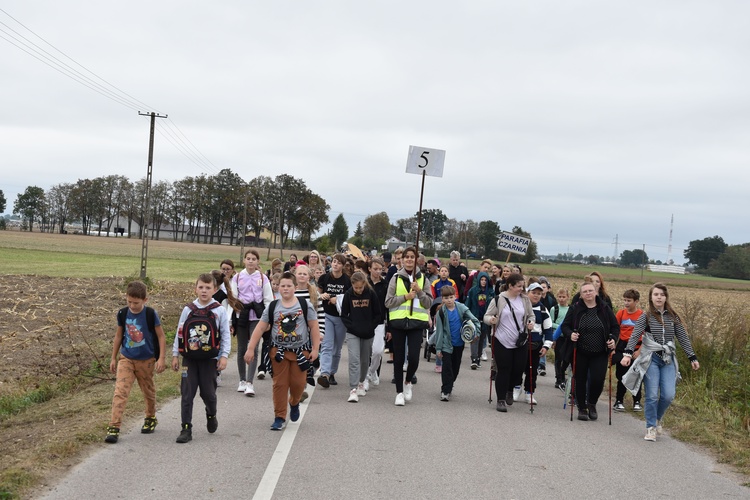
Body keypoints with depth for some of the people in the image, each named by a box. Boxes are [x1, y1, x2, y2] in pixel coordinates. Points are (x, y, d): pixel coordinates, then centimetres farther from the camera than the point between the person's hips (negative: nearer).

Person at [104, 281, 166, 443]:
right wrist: (113, 358, 11)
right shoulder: (123, 314, -4)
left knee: (148, 391, 16)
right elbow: (118, 335, 8)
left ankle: (151, 418, 40)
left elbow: (161, 336, -7)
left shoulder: (150, 314, -13)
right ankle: (114, 427, -13)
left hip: (146, 360, -1)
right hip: (126, 359, 2)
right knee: (120, 391, -11)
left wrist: (161, 358, -12)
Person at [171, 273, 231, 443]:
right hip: (189, 358, 2)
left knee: (208, 392, 4)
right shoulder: (188, 309, 2)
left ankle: (211, 415, 36)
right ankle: (186, 429, 4)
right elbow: (180, 333, 8)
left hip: (209, 359, -1)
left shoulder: (219, 311, -3)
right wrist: (175, 355, 6)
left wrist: (224, 355, -7)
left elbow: (226, 335, -1)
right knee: (187, 393, -1)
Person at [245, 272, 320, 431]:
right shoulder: (272, 307, 1)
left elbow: (314, 327, -1)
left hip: (300, 351, -1)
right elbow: (260, 328, 1)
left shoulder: (305, 305, -3)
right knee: (280, 384, 0)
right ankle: (279, 418, 9)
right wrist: (250, 349, -3)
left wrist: (315, 348, -6)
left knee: (298, 383, 3)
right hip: (279, 352, 1)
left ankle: (294, 403, 36)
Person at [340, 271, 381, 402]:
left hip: (368, 333, 1)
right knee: (354, 360, -13)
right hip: (353, 333, -1)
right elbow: (344, 315, 2)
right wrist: (352, 327, -9)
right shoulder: (348, 294, -4)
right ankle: (353, 390, -15)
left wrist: (371, 328, -6)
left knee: (365, 360, 14)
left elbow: (378, 314, 1)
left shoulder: (371, 294, -5)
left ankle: (361, 383, 36)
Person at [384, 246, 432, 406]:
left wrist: (419, 291, -11)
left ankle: (408, 382, 19)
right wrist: (406, 296, -12)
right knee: (398, 358, 5)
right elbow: (388, 302, -1)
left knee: (414, 357, -10)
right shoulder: (396, 278, 3)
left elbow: (429, 303, 5)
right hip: (398, 321, 0)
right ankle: (399, 392, 18)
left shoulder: (422, 279, 7)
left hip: (417, 322, 0)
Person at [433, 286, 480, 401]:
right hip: (446, 343, -3)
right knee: (447, 366, -8)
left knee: (456, 366, 14)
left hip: (459, 343, 3)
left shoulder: (461, 308, -7)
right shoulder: (441, 312, -10)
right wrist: (438, 348, -7)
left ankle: (449, 386, 32)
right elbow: (439, 331, -7)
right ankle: (445, 391, -2)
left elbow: (474, 320, 0)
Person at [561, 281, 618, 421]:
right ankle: (582, 408, 24)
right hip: (580, 353, 0)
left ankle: (592, 404, 22)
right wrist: (570, 334, -19)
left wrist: (613, 339, -9)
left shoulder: (605, 309, 1)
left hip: (600, 353, 0)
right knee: (580, 381, 6)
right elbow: (565, 326, 2)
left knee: (598, 380, -7)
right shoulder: (575, 309, -2)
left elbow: (615, 326, 9)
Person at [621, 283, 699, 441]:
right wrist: (628, 354, -25)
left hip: (668, 361, 2)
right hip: (650, 359, -2)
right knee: (652, 396, -6)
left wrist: (692, 357, 6)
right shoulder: (645, 317, 0)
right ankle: (651, 428, 8)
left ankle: (657, 418, 22)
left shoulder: (673, 318, 8)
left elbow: (683, 338, 10)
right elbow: (635, 336, -11)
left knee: (668, 395, -7)